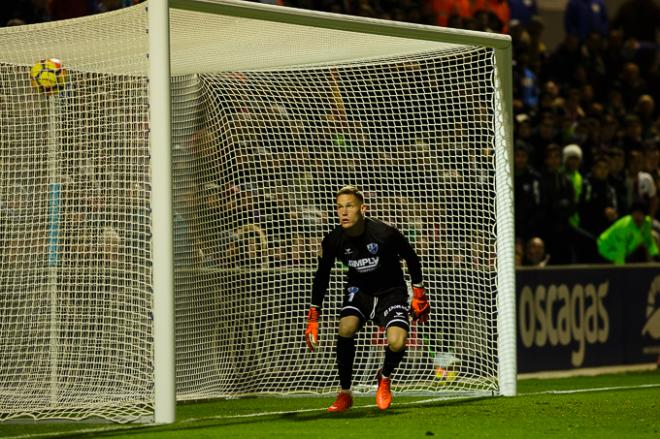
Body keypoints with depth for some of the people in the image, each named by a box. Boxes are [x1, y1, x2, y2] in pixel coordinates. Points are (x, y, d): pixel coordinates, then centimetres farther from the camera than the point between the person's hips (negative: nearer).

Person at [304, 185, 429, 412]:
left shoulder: (385, 234, -26)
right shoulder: (333, 241, -17)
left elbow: (411, 258, -6)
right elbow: (321, 276, 1)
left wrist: (419, 294, 1)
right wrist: (313, 317, 0)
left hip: (391, 291, -2)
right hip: (359, 289, 2)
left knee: (397, 343, -26)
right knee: (346, 329, -28)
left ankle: (384, 379, 11)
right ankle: (345, 393, -9)